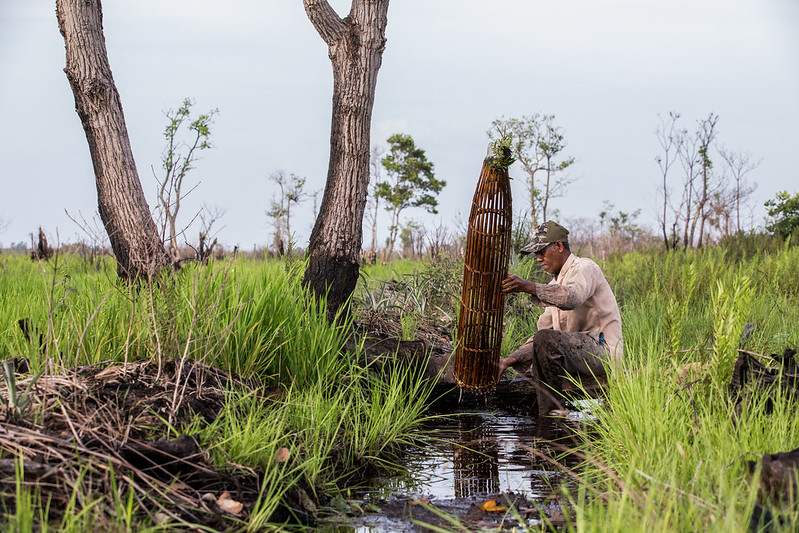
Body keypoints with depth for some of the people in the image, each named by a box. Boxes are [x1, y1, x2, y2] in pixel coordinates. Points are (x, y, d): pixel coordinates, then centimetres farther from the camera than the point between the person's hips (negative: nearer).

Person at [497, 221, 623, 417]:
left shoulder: (585, 268, -7)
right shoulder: (555, 283, 20)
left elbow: (572, 297, -33)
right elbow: (543, 328, 14)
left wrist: (528, 286, -43)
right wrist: (511, 360, -1)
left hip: (602, 350, -10)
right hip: (579, 353, 10)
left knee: (546, 339, -29)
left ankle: (552, 413, -25)